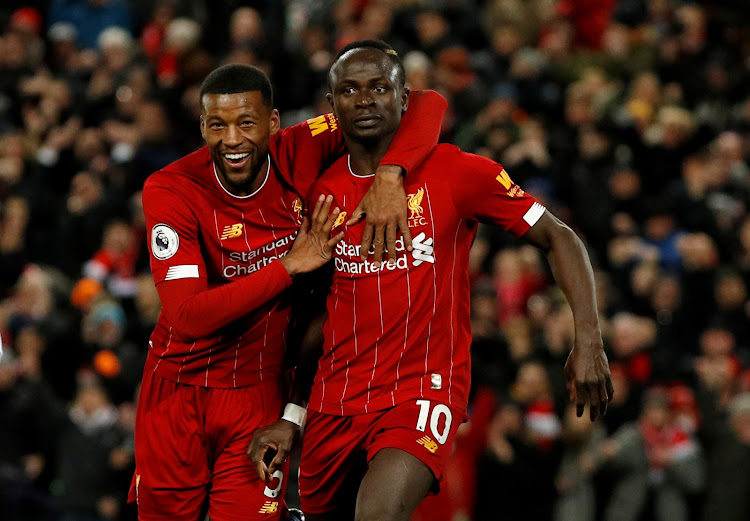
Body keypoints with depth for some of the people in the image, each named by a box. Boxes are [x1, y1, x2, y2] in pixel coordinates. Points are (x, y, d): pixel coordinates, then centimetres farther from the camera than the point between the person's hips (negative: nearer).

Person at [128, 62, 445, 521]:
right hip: (178, 392, 0)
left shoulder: (301, 154, -11)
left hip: (259, 394, 0)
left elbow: (425, 105, -11)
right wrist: (289, 266, -24)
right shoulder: (170, 190, -17)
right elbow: (187, 317, -25)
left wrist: (389, 174, -29)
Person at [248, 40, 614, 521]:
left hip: (424, 388, -5)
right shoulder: (324, 193, 6)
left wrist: (588, 341, -14)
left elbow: (558, 238, -2)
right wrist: (293, 417, 12)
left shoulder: (458, 173, -5)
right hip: (335, 401, 5)